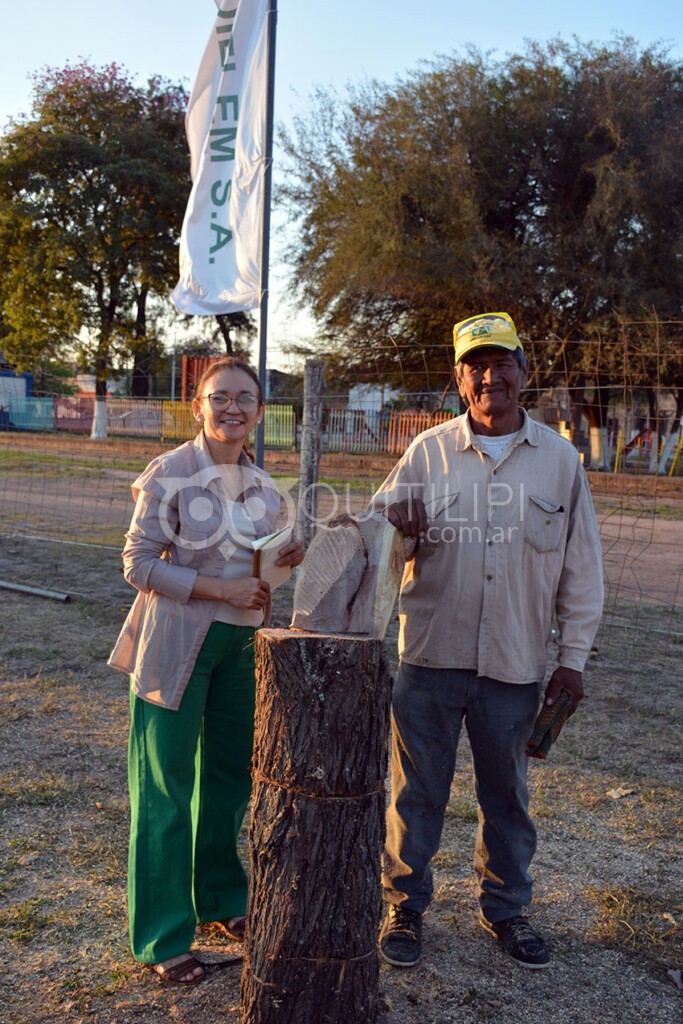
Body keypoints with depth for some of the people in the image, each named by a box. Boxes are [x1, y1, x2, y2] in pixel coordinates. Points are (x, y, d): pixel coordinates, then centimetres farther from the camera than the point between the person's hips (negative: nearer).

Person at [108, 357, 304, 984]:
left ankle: (220, 897, 38)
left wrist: (285, 559, -3)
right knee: (167, 791, 3)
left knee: (230, 778, 17)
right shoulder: (170, 474, -11)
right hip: (177, 644, -6)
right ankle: (162, 937, 18)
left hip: (242, 645, 6)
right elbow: (139, 564, -13)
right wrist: (219, 588, -20)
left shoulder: (263, 487, 7)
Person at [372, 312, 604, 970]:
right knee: (417, 791, 10)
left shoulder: (559, 458, 1)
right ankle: (405, 905, 30)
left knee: (506, 795, 17)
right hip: (431, 653, -1)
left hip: (515, 665, 1)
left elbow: (581, 569, 5)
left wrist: (572, 659, 3)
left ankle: (504, 907, 37)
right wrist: (394, 527, -22)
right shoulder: (428, 452, 0)